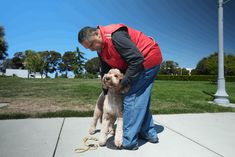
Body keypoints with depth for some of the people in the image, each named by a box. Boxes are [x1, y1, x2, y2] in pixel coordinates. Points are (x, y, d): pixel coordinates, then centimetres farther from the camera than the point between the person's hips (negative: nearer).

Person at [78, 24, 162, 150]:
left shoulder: (115, 36, -27)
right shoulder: (101, 49, 4)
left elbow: (137, 59, -28)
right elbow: (105, 71, 12)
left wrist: (124, 83, -21)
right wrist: (106, 92, 11)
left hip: (149, 58, -9)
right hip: (143, 62, 10)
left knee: (131, 99, -11)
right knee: (141, 99, 14)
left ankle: (129, 142, -1)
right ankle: (149, 133, 27)